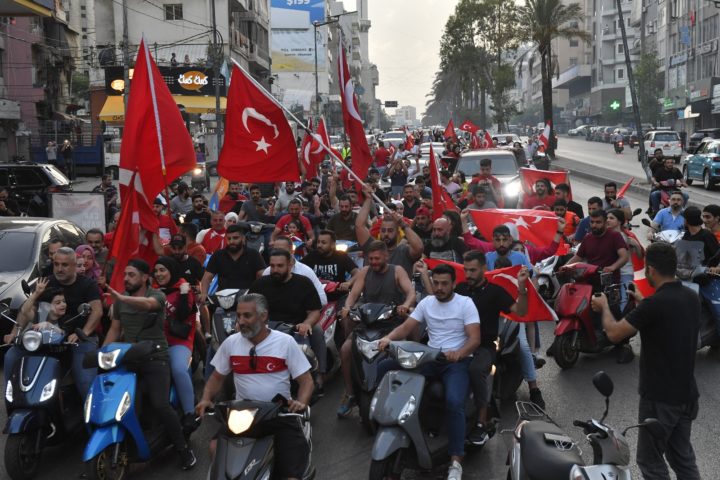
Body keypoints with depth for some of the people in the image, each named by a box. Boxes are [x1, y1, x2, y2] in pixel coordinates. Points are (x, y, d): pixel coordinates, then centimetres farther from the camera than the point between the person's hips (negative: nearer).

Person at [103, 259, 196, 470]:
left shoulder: (157, 295, -5)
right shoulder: (120, 301, 13)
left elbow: (147, 304, -28)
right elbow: (114, 329, 14)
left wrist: (122, 298, -46)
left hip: (155, 358, -5)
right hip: (129, 358, 5)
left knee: (160, 405, -18)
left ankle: (184, 449, -4)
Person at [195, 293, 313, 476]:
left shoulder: (286, 342, -3)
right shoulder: (231, 342, 6)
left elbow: (306, 380, -1)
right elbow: (217, 377, 16)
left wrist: (301, 403, -21)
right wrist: (206, 399, -4)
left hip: (280, 413, -2)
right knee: (216, 447, -24)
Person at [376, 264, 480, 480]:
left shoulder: (466, 303, -4)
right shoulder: (426, 302, 10)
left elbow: (475, 338, -13)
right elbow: (406, 327, 4)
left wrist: (458, 353, -35)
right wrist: (388, 337, -19)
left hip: (458, 360, -5)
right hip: (430, 357, 5)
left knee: (454, 402, -34)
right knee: (382, 368, -10)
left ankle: (456, 460, -26)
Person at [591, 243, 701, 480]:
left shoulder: (655, 304, -24)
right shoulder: (691, 297, 0)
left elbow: (614, 333, -17)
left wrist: (604, 307, 1)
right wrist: (644, 303, 27)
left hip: (660, 397, -8)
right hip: (687, 394, 8)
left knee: (650, 461, 7)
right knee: (683, 458, 18)